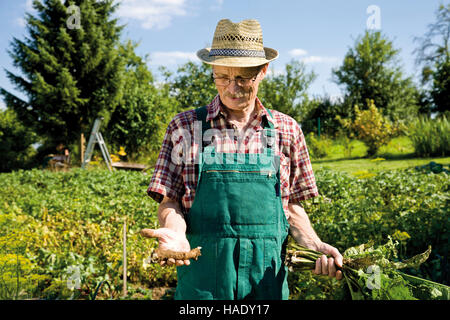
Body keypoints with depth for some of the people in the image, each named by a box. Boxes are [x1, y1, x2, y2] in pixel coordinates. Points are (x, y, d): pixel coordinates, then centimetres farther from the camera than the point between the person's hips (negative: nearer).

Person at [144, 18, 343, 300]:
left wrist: (314, 244, -3)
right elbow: (169, 201, 1)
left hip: (267, 276, 2)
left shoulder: (286, 130, 6)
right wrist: (175, 232, -19)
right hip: (203, 274, -1)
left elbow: (291, 204, 12)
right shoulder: (185, 127, 2)